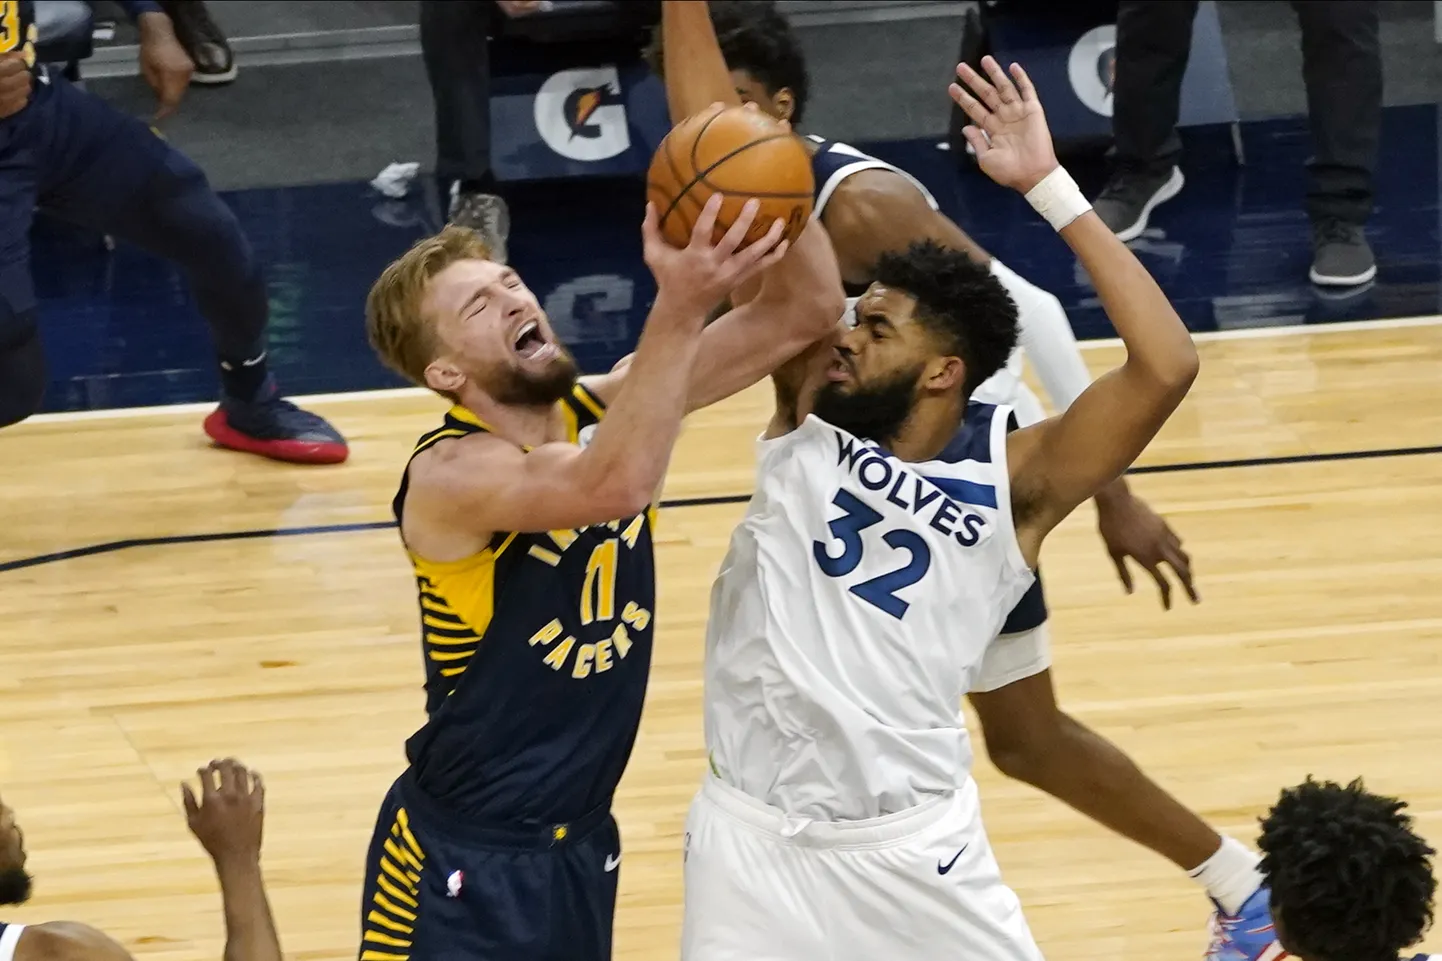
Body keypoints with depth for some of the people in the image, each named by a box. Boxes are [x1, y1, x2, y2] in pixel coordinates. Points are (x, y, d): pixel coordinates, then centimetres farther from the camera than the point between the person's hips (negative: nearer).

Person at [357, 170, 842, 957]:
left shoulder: (607, 412, -2)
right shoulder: (451, 473, -21)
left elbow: (804, 313, -6)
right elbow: (613, 485, -41)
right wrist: (679, 306, -45)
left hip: (582, 844, 7)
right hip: (465, 859, -7)